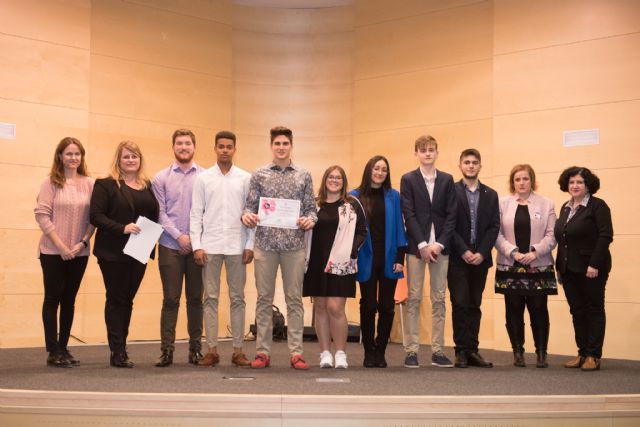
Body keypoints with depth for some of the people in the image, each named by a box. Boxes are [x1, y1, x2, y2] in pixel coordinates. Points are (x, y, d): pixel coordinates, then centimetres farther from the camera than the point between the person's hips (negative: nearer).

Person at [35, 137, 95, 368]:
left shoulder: (89, 184, 3)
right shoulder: (51, 182, -4)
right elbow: (42, 215, -9)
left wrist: (83, 242, -9)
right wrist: (60, 245, -14)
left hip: (79, 252, 3)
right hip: (53, 251, -3)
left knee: (69, 299, 9)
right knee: (53, 299, 2)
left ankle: (63, 348, 18)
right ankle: (53, 351, 7)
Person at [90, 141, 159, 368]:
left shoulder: (147, 187, 13)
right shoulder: (106, 185, -3)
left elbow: (155, 215, 14)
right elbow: (96, 216, -11)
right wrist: (122, 228, -22)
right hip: (113, 253, -5)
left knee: (128, 300, 11)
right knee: (116, 300, 0)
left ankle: (121, 347, 19)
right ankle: (118, 353, 3)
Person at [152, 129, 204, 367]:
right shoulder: (161, 178, 6)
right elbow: (160, 213, 1)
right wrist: (179, 236, -9)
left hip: (197, 246, 0)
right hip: (170, 246, 0)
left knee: (195, 298, 6)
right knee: (170, 299, -1)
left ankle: (195, 348, 14)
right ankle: (167, 349, 3)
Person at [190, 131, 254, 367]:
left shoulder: (245, 178, 5)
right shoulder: (203, 178, 6)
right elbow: (196, 214, 3)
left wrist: (250, 245, -3)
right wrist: (197, 246, -5)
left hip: (237, 246, 0)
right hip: (210, 246, 0)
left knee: (237, 298, 4)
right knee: (210, 298, 3)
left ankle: (238, 350, 10)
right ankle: (212, 350, 8)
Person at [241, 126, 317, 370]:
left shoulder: (304, 176, 7)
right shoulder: (259, 175, 6)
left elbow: (311, 208, 7)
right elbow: (251, 205, 5)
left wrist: (310, 220, -14)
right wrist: (246, 215, -17)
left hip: (294, 244, 0)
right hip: (265, 243, 0)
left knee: (294, 299, 3)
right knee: (264, 299, 4)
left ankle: (296, 352, 7)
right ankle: (263, 352, 10)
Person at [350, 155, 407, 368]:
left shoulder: (393, 196, 5)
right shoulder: (355, 196, 2)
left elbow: (398, 228, 4)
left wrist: (400, 258, -3)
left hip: (388, 260, 1)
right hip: (367, 260, -1)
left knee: (386, 306, 3)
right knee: (368, 306, 3)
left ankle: (380, 352, 12)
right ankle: (369, 352, 12)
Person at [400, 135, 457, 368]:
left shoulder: (447, 180, 9)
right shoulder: (408, 180, 3)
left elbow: (451, 215, 4)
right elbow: (409, 215, -4)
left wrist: (439, 244, -7)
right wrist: (422, 245, -11)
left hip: (440, 246, 2)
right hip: (416, 246, -2)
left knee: (439, 299, 4)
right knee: (414, 299, 0)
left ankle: (438, 351, 9)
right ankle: (411, 351, 3)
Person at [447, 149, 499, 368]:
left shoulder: (490, 195, 11)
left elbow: (494, 227, 5)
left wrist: (481, 253, -8)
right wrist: (463, 251, -12)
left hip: (480, 259, 3)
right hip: (457, 258, -3)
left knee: (474, 306, 6)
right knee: (460, 304, -4)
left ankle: (472, 350, 9)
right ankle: (461, 351, 1)